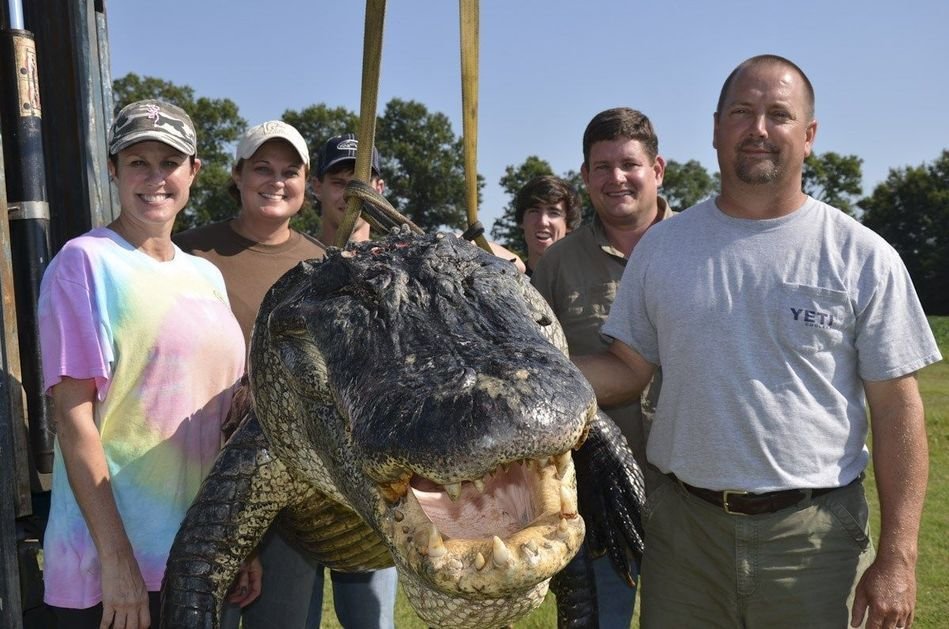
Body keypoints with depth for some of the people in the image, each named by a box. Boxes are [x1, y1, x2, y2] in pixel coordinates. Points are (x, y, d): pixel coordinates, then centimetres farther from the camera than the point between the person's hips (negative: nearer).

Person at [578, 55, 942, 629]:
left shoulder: (864, 256, -3)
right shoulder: (661, 246, 4)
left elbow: (897, 406, -4)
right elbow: (629, 370, 7)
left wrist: (898, 556, -9)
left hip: (816, 535, -1)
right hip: (683, 525, 2)